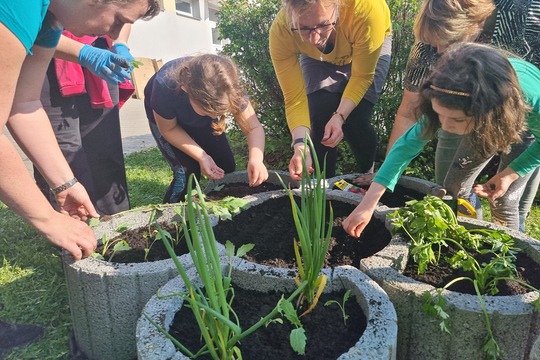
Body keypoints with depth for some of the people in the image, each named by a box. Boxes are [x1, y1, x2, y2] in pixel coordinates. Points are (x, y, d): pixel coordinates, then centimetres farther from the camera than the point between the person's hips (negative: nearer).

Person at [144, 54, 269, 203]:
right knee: (187, 172, -17)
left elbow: (254, 128, -30)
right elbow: (168, 129, -25)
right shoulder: (165, 87, -42)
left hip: (202, 107, 3)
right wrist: (201, 156, -34)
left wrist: (256, 159, -50)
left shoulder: (229, 89, -36)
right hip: (164, 117, -3)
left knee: (226, 167, -5)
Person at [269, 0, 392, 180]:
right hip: (317, 59, 2)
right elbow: (295, 98, -30)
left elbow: (362, 77, -28)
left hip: (370, 48, -1)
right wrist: (301, 144, -45)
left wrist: (340, 116, -42)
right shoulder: (281, 31, -36)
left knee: (355, 121, -17)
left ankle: (367, 175, 13)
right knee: (319, 120, -18)